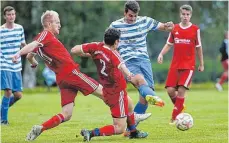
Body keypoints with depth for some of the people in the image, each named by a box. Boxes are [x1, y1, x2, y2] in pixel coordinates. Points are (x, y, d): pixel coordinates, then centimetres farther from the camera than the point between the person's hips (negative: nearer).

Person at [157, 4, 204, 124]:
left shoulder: (195, 29, -1)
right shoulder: (174, 29, 6)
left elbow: (198, 47, 6)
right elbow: (169, 44, 13)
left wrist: (201, 64, 10)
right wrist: (161, 54, -5)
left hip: (189, 65, -3)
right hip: (175, 65, 3)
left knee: (181, 90, -13)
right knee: (170, 90, -7)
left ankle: (175, 118, -6)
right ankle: (179, 107, 22)